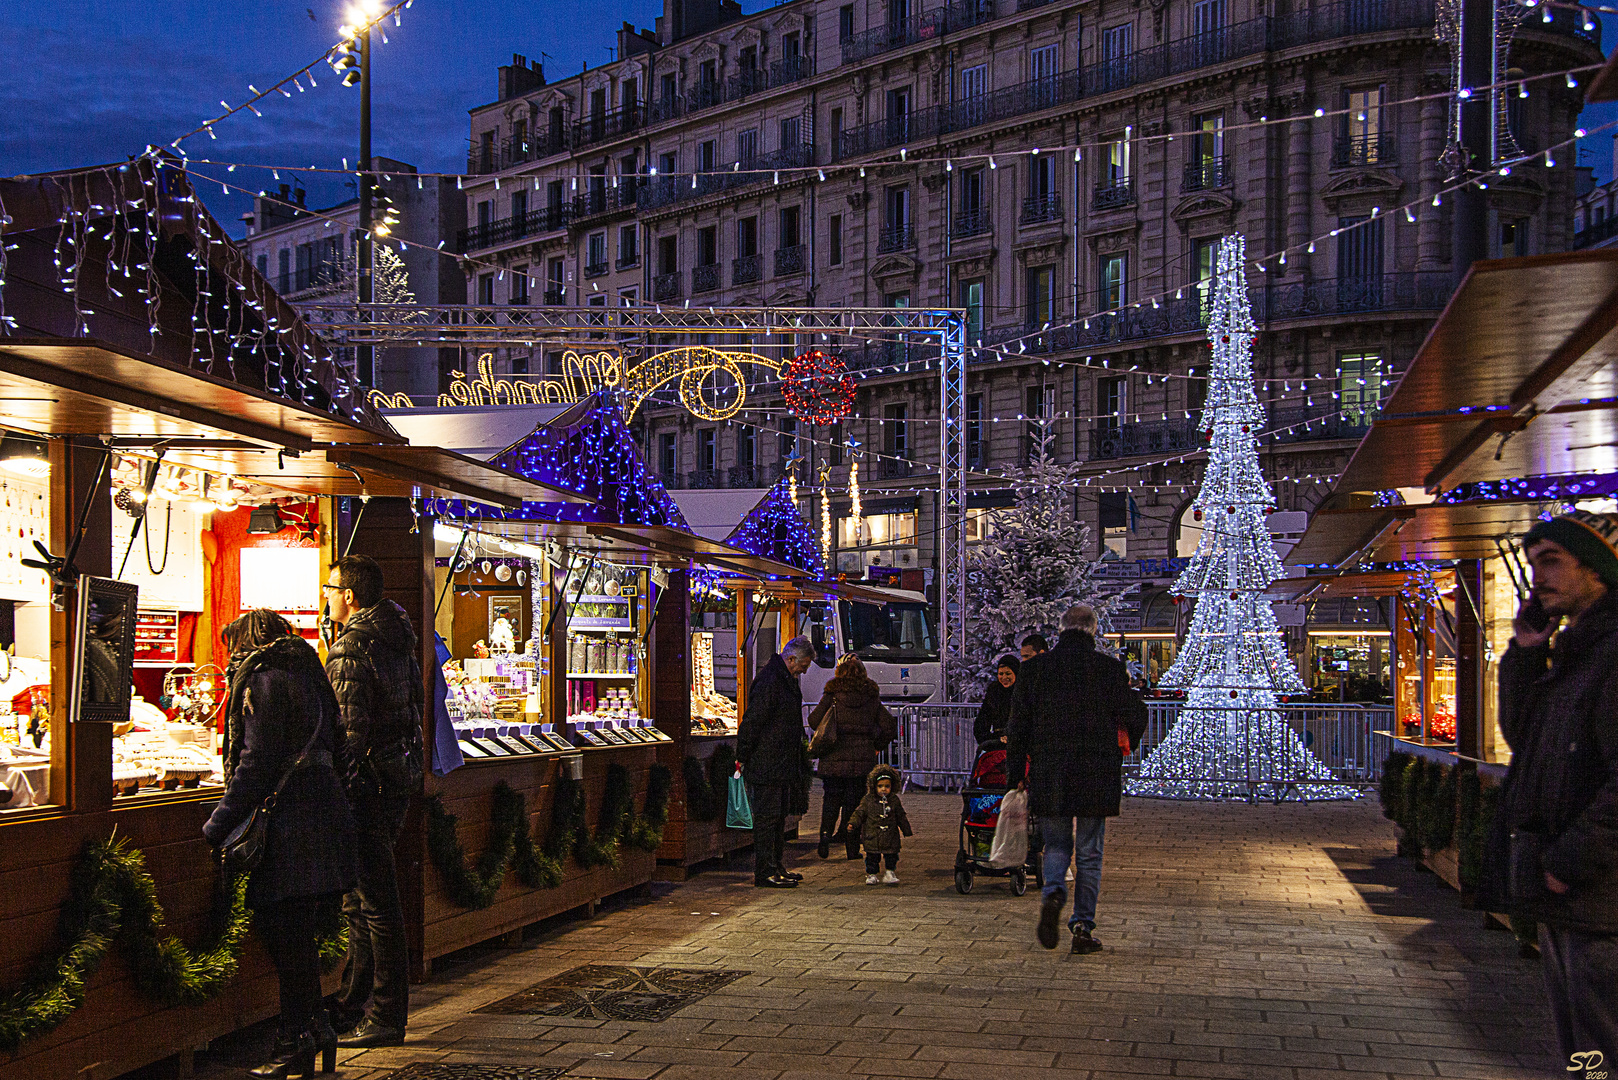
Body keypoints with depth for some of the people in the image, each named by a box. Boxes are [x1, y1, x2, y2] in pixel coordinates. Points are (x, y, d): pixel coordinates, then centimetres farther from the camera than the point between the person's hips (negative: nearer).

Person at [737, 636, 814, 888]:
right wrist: (742, 758, -17)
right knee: (767, 816, -7)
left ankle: (776, 867, 23)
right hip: (766, 765, -10)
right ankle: (764, 872, -4)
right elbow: (751, 722, -19)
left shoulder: (786, 680, 16)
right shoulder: (768, 683, -18)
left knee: (780, 815, 15)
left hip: (782, 764, 10)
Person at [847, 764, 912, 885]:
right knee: (872, 857, 4)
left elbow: (901, 817, 11)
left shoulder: (894, 800, 3)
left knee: (891, 856, 2)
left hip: (890, 837, 1)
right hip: (872, 837, -1)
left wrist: (907, 831, 15)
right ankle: (871, 875, 17)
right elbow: (860, 813, 2)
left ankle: (889, 873, 13)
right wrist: (853, 824, -13)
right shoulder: (868, 800, -2)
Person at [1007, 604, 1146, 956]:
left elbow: (1019, 725, 3)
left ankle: (1054, 893, -15)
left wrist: (1016, 773, 11)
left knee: (1056, 845, 14)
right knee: (1089, 853, 8)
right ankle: (1083, 927, 6)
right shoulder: (1109, 669, -3)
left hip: (1048, 776, 1)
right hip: (1096, 777, -1)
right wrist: (1127, 742, 23)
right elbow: (1135, 716, 1)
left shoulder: (1034, 668, 2)